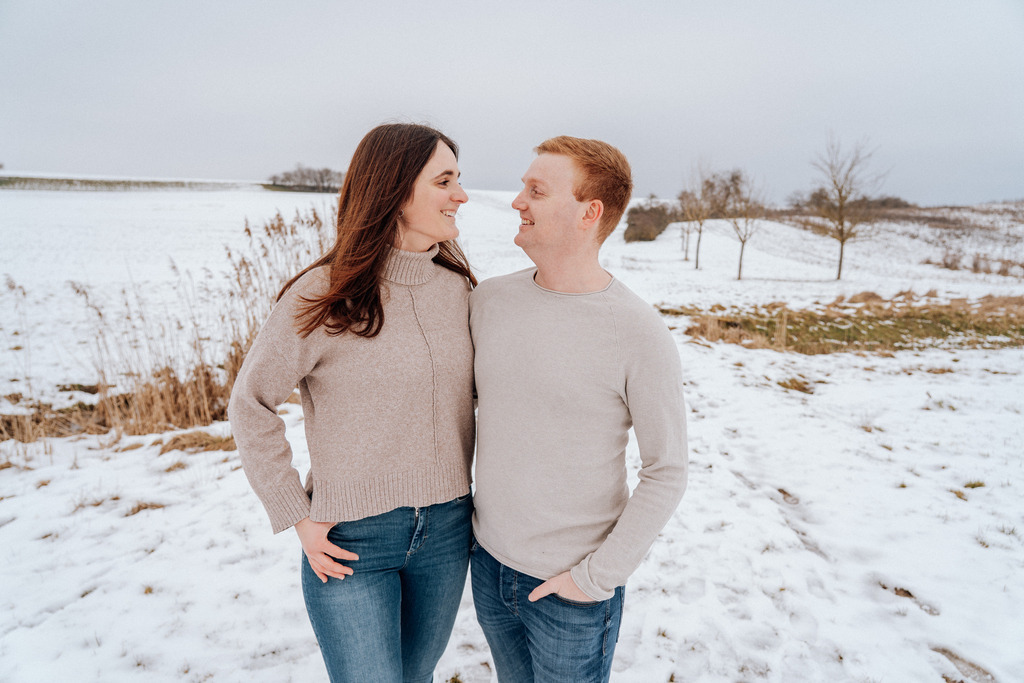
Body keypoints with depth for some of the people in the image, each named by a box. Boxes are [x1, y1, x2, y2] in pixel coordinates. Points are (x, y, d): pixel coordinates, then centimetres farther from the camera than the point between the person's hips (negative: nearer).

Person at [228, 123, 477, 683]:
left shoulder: (458, 285, -2)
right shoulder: (322, 297, -15)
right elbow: (250, 404, -6)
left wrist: (471, 493, 5)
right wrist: (297, 518, -8)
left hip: (446, 532, 5)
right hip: (350, 541, -4)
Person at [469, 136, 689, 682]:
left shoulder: (638, 334, -19)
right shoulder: (489, 299, -5)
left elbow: (667, 472, -13)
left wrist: (598, 575, -12)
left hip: (573, 589, -4)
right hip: (489, 562, 5)